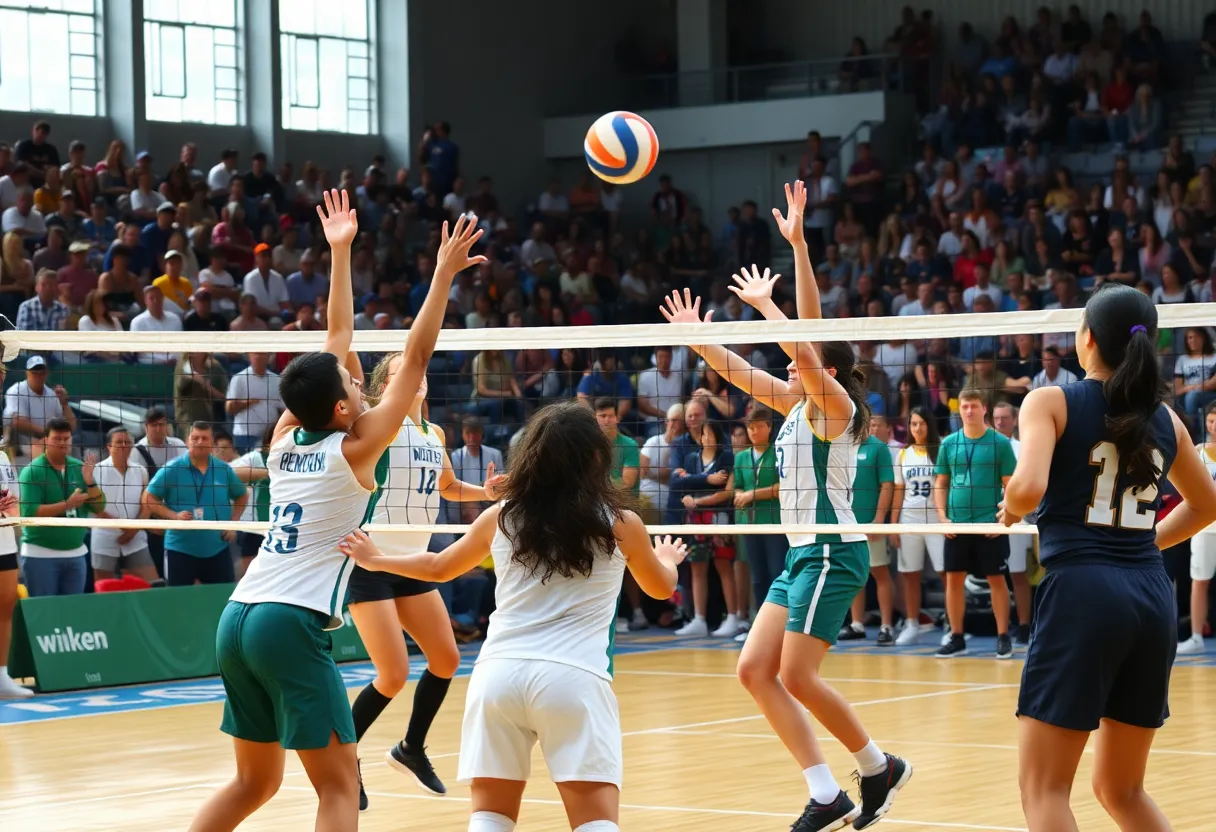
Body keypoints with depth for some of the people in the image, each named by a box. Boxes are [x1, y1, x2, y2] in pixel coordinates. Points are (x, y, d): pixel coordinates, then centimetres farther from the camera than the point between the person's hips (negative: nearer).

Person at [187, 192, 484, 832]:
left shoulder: (287, 437, 11)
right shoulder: (354, 449, -5)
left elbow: (335, 345, 20)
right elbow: (416, 359, -5)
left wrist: (340, 253, 25)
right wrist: (444, 274, -4)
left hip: (238, 617, 8)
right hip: (292, 623, -8)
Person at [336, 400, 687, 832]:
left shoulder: (500, 517, 12)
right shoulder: (621, 523, 5)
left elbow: (438, 567, 29)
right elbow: (661, 587, 25)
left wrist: (375, 559, 47)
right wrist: (667, 559, 49)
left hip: (499, 671, 3)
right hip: (572, 676, -3)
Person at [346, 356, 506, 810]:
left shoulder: (434, 434, 11)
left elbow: (448, 487, 26)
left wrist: (485, 492, 10)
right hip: (370, 562, -7)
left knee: (446, 660, 9)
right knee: (394, 675, -11)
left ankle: (411, 749, 29)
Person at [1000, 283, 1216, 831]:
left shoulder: (1051, 403, -2)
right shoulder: (1165, 419, 14)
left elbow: (1028, 489, -17)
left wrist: (1012, 509, 3)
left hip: (1081, 593, -6)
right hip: (1153, 597, 6)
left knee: (1043, 788, -1)